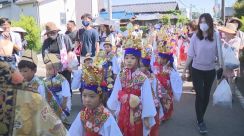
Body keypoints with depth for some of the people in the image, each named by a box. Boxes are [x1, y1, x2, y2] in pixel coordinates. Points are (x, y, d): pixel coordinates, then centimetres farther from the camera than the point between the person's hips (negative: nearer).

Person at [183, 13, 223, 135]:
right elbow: (190, 55, -6)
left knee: (206, 95, 14)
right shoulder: (195, 37, -10)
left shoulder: (216, 36, -7)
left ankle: (201, 117, 34)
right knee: (200, 95, 0)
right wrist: (184, 70, -5)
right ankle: (200, 121, 16)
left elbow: (218, 54, 0)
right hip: (197, 70, -2)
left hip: (210, 71, 2)